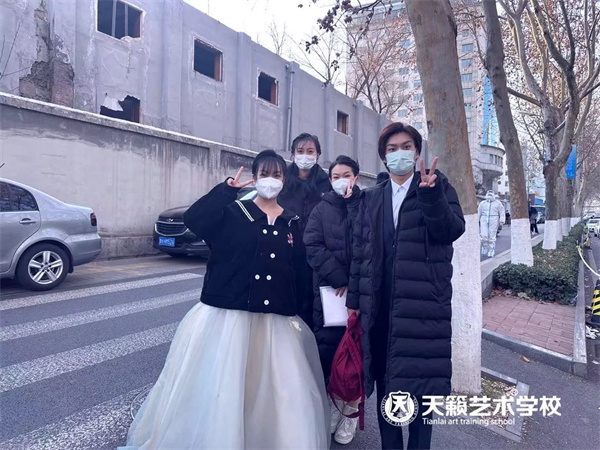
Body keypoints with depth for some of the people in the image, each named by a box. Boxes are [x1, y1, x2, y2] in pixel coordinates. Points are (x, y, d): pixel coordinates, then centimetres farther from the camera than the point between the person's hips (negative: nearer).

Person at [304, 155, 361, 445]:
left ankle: (351, 407, 22)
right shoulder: (321, 209, 8)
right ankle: (331, 401, 24)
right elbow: (312, 246, -5)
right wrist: (338, 277, -12)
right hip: (329, 289, 1)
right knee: (328, 347, 4)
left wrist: (352, 202, -10)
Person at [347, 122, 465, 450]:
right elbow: (359, 251, 10)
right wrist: (354, 300, 8)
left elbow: (454, 230, -9)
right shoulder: (371, 198, 13)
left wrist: (430, 193, -24)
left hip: (424, 301, -3)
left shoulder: (438, 185, 6)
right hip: (380, 303, 3)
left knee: (421, 380, 4)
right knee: (385, 381, 12)